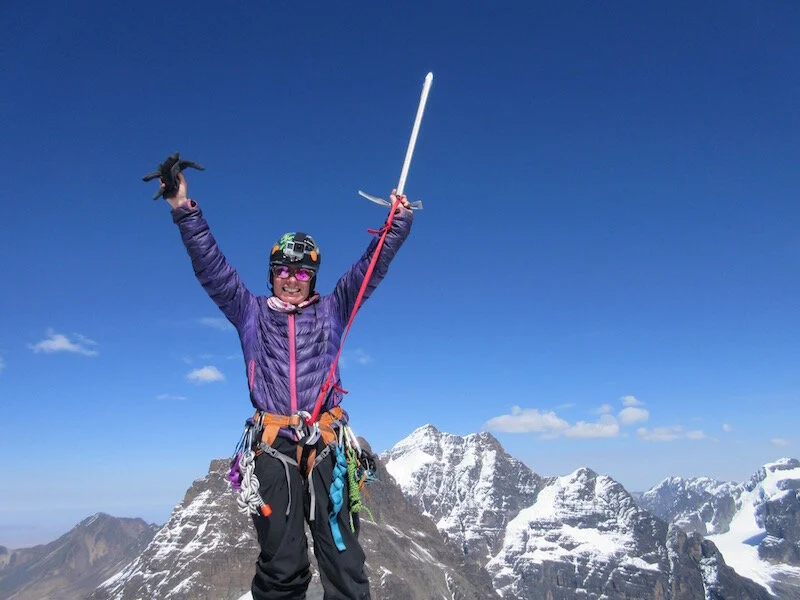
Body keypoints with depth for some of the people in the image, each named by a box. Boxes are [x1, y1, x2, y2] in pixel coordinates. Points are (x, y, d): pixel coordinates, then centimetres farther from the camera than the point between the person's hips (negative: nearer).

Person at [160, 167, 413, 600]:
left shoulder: (330, 311, 15)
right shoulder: (251, 313, 15)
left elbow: (370, 269, 10)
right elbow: (211, 268, 9)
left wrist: (399, 222, 1)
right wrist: (185, 212, 1)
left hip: (325, 444, 0)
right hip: (273, 446, 0)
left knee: (343, 557, -2)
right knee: (281, 564, 0)